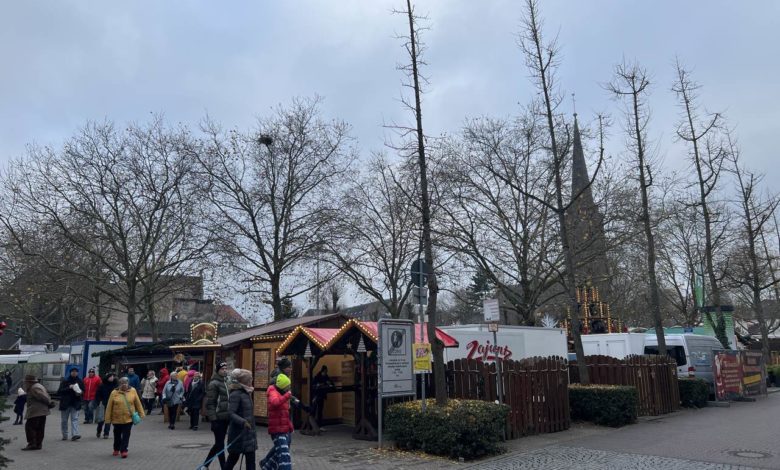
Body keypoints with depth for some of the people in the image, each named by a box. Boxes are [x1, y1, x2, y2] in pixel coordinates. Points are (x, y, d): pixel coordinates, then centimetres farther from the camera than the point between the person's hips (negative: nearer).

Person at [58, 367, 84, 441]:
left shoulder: (80, 381, 5)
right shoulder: (65, 381, -4)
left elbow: (83, 390, 16)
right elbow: (59, 391, -12)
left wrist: (80, 393, -6)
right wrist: (69, 388, -24)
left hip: (75, 404, 1)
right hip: (65, 404, -1)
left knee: (75, 419, -9)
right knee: (64, 420, 10)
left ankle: (74, 434, -15)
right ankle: (64, 435, 23)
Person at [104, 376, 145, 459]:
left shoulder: (133, 391, -3)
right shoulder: (114, 393, -6)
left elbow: (138, 403, 3)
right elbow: (109, 407, -3)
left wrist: (141, 414, 5)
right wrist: (108, 419, -3)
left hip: (129, 418, -1)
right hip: (117, 419, 1)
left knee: (126, 436, -2)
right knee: (117, 435, 16)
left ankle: (123, 450, 6)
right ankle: (116, 449, 36)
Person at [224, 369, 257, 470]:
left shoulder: (246, 393, 10)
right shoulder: (236, 394, -16)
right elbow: (231, 413, -24)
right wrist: (243, 422, -35)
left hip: (247, 432, 8)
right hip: (238, 432, -8)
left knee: (251, 459, 7)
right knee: (233, 458, 5)